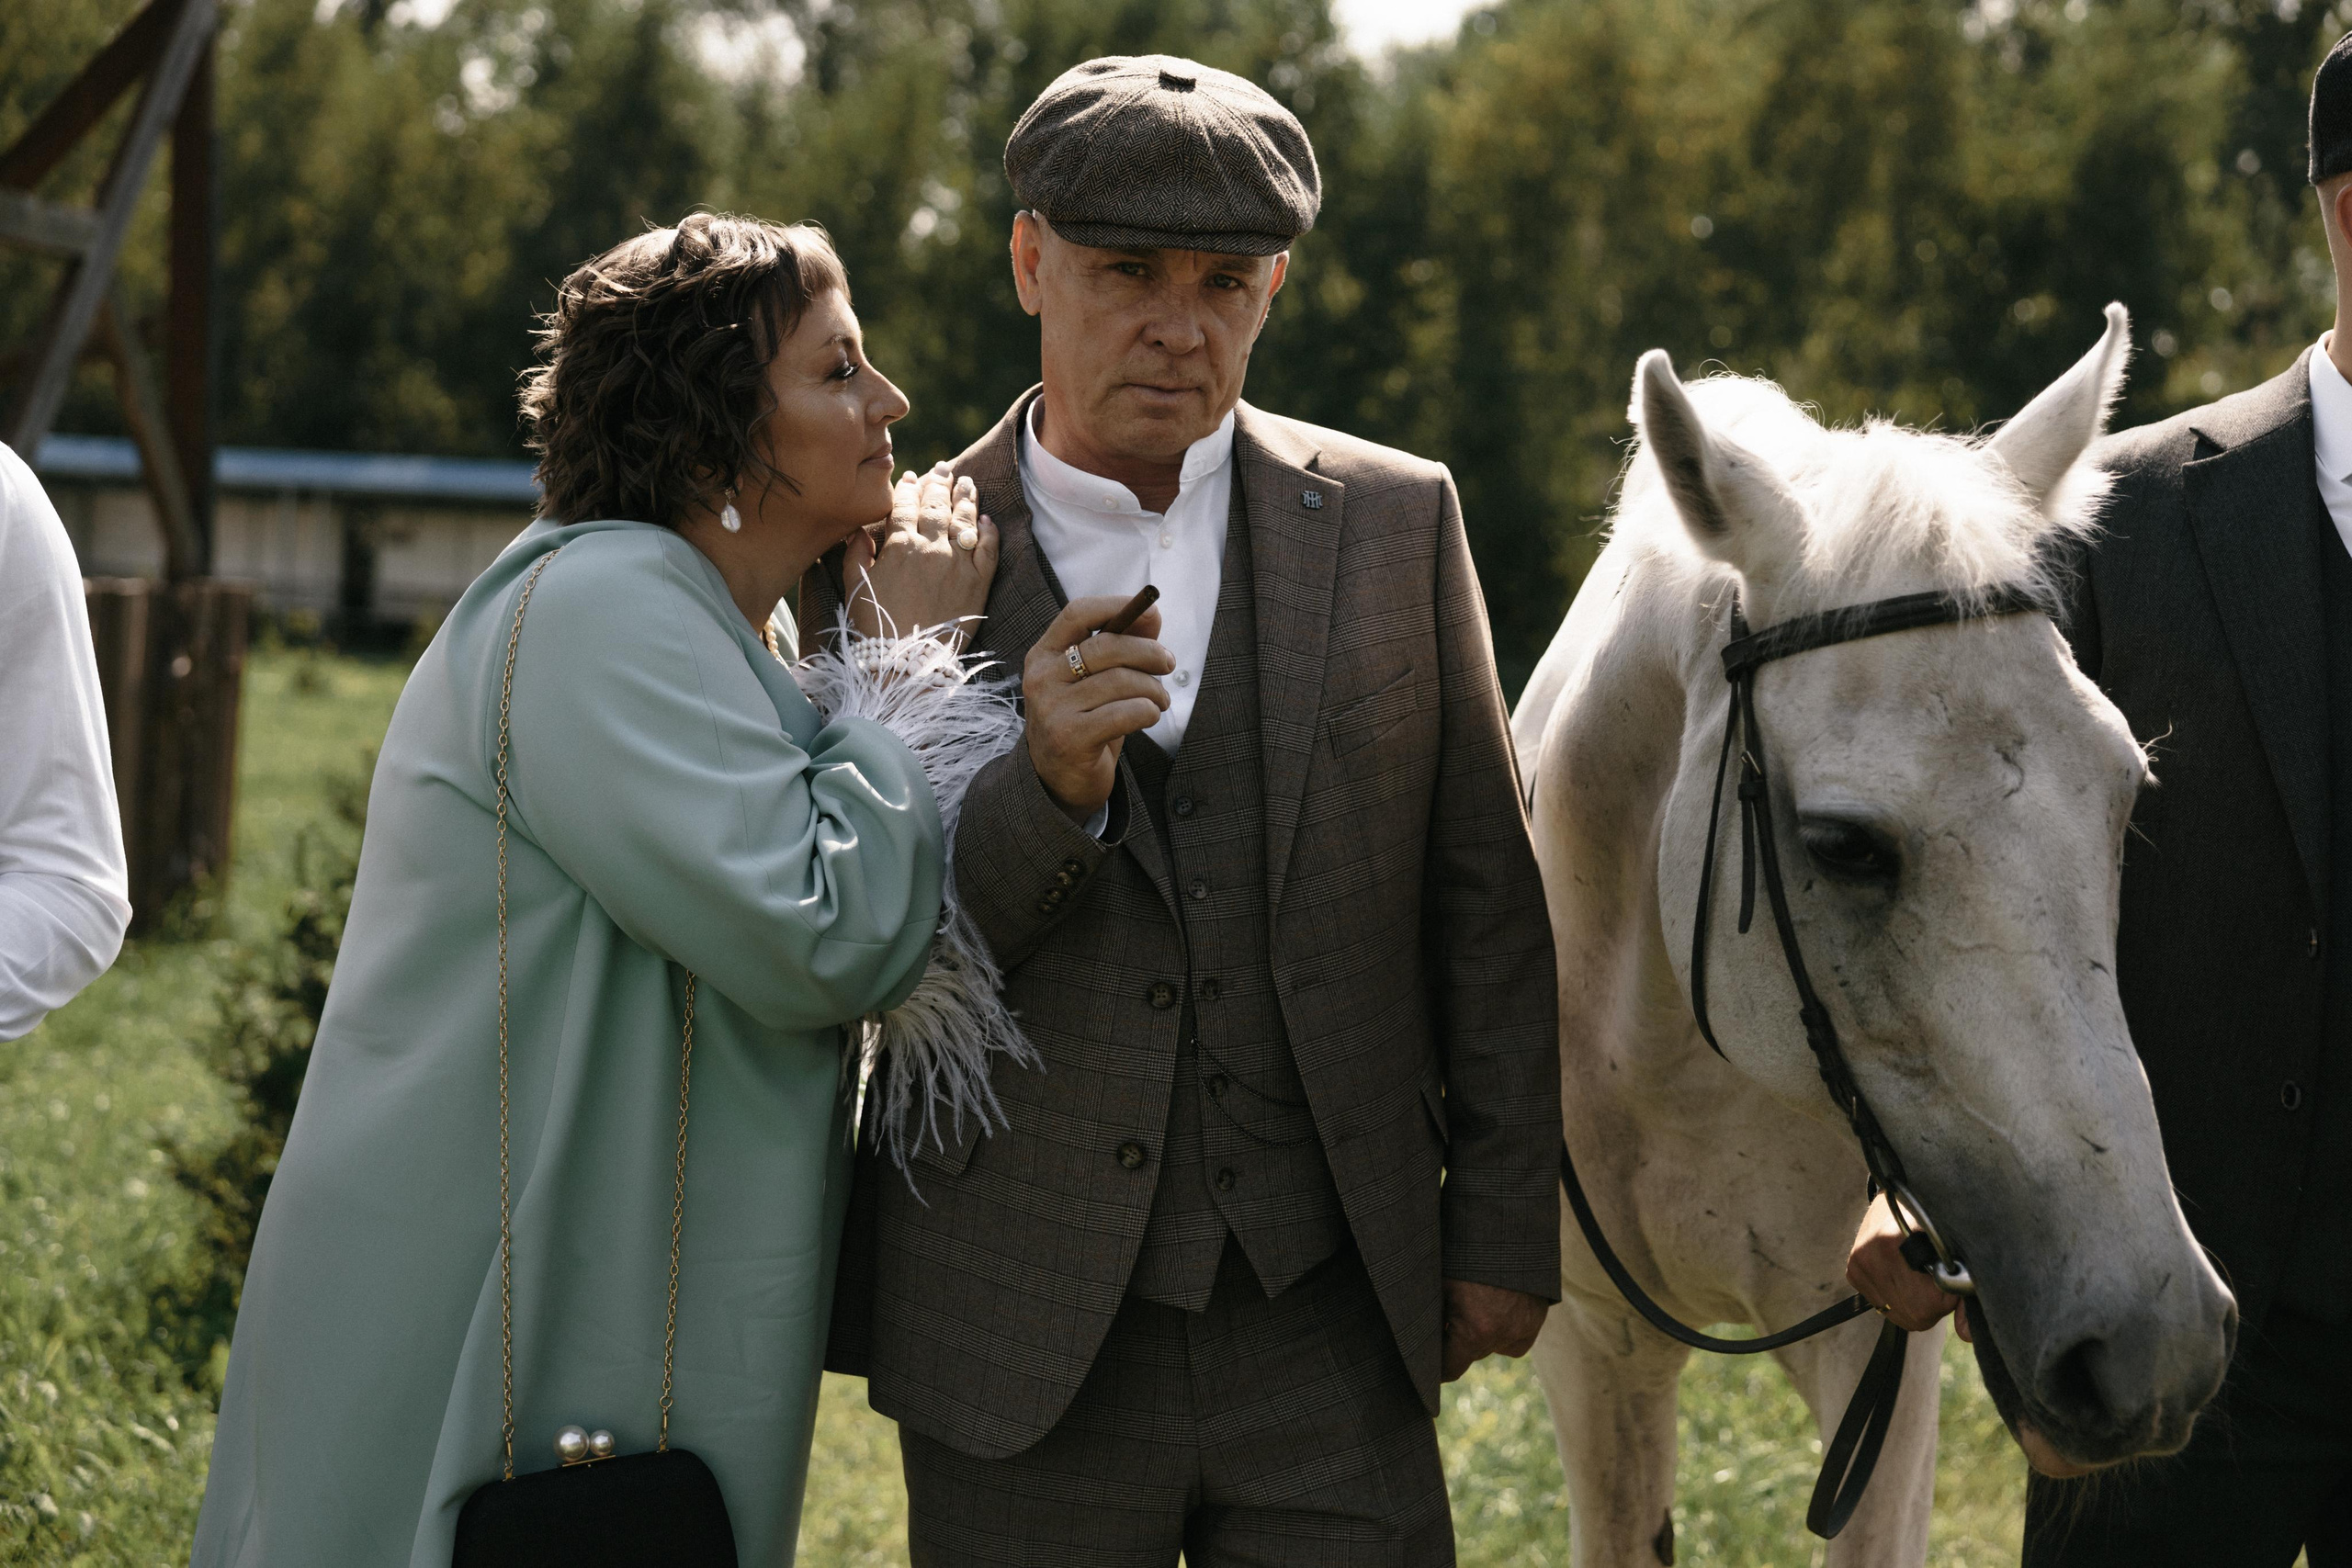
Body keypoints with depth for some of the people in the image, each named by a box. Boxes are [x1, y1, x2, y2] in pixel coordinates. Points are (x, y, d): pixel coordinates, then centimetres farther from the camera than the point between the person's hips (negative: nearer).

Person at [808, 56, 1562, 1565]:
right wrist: (1047, 789, -20)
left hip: (1330, 1326, 1)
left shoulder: (1394, 523, 4)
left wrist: (1503, 1227, 8)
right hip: (1026, 1332, -1)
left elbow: (1486, 901, 9)